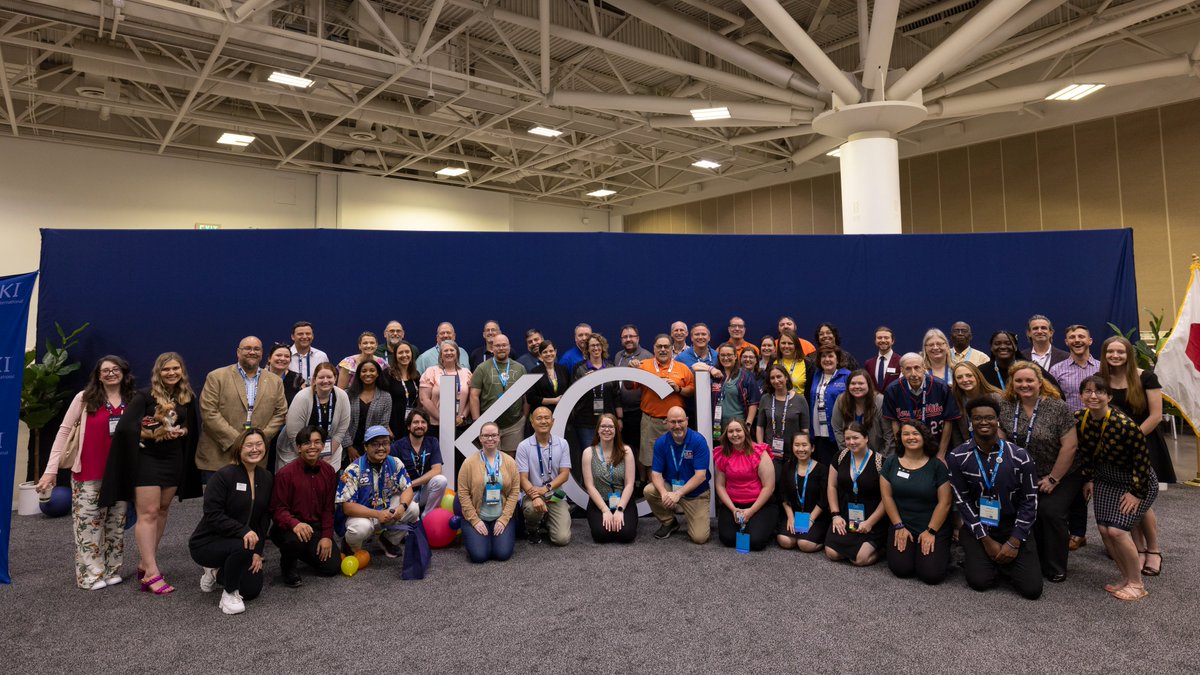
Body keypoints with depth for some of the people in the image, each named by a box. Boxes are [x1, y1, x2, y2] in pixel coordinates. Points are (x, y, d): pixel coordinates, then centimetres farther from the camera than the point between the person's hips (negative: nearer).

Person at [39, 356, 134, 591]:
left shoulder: (133, 401, 4)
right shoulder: (85, 398, -4)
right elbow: (64, 431, -3)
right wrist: (51, 469, -7)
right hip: (89, 473, -3)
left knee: (116, 523, 9)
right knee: (88, 523, 1)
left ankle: (111, 570, 19)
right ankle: (90, 574, 10)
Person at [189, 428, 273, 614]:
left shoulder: (267, 478, 0)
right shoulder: (223, 475, -19)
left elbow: (264, 517, 2)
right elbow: (212, 514, -24)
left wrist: (258, 551, -6)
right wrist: (243, 531, -35)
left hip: (236, 543, 6)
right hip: (207, 542, -6)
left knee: (252, 590, -3)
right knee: (243, 547, -36)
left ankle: (217, 572, 26)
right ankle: (229, 593, -10)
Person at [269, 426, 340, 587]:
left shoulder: (329, 471, 1)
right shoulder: (285, 473, -14)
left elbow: (328, 508, 5)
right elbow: (277, 510, -14)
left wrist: (327, 536, -5)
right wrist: (295, 524, -34)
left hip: (317, 527, 5)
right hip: (289, 527, -4)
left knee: (332, 567, -7)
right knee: (295, 540, -39)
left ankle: (305, 553, 26)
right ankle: (287, 566, -2)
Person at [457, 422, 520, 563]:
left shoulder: (510, 462, 0)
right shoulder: (469, 462, -6)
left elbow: (515, 491, -1)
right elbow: (463, 493, -7)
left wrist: (504, 519, -8)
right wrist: (475, 521, -12)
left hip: (501, 518, 1)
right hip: (476, 518, -1)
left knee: (503, 554, -14)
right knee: (479, 555, -16)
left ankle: (507, 534, 20)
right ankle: (471, 536, 17)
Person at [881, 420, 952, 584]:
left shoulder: (937, 465, -5)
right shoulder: (891, 463, 1)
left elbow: (945, 501, -7)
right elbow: (887, 496, 0)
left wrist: (930, 531, -10)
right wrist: (899, 526, -6)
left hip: (934, 529, -1)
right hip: (902, 526, 2)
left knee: (932, 574, -14)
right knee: (901, 569, -15)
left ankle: (941, 551, 19)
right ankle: (911, 550, 19)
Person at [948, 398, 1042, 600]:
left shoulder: (1020, 457, -6)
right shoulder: (957, 457, -8)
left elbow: (1029, 501, -4)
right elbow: (961, 501, -6)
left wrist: (1014, 542, -11)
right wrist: (986, 540, -10)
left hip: (1013, 528, 1)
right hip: (977, 528, -1)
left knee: (1032, 589, -10)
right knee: (980, 582, -16)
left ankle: (1003, 562, 21)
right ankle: (977, 559, 18)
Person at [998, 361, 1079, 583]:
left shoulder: (1057, 407, -14)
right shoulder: (1006, 407, -3)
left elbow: (1069, 446, -14)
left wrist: (1053, 479, -12)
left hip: (1063, 475, -3)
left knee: (1050, 510, -19)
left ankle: (1055, 569, 0)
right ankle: (1035, 563, 9)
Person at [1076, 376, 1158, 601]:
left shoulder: (1125, 424, -28)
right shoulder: (1079, 419, -10)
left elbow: (1142, 458, -18)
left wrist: (1137, 493, -15)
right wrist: (1089, 479, 9)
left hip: (1138, 482, -6)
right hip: (1106, 480, 6)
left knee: (1117, 530, -15)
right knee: (1103, 529, -3)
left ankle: (1137, 583, 4)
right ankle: (1126, 576, 18)